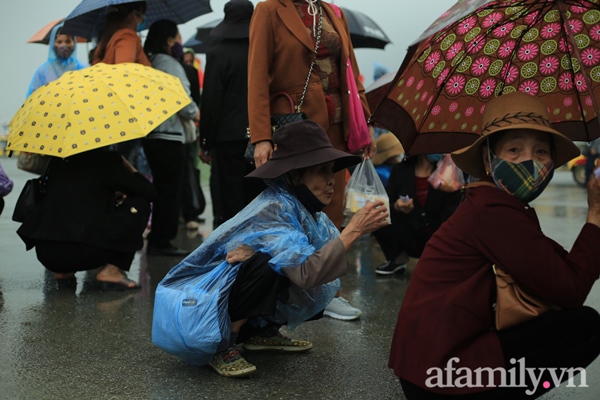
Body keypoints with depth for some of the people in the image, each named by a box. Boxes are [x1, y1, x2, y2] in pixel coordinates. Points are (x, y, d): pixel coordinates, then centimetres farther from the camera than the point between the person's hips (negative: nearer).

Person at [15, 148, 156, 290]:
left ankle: (62, 271, 19)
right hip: (85, 252, -7)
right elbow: (150, 193, 2)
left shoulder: (58, 160, 16)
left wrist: (110, 195, 31)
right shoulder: (105, 160, -1)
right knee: (139, 204, 7)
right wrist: (127, 165, 17)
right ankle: (110, 272, 3)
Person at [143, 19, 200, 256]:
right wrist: (196, 114, 3)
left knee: (161, 189, 16)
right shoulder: (171, 64, -12)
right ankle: (162, 242, 2)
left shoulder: (147, 63, 14)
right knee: (171, 190, -1)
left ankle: (156, 240, 21)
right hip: (169, 136, -9)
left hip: (149, 136, 9)